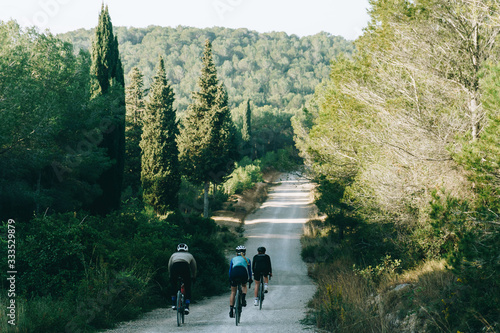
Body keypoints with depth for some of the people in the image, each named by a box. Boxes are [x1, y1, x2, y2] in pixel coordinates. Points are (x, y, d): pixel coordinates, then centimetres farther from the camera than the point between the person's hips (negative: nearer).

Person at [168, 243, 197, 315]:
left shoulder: (174, 255, 38)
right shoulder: (189, 255, 37)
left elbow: (169, 267, 35)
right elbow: (194, 267, 39)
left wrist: (171, 277, 46)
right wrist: (193, 277, 51)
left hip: (175, 266, 1)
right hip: (185, 266, -1)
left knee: (173, 285, 24)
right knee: (187, 288, 13)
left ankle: (173, 304, 18)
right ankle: (187, 307, 3)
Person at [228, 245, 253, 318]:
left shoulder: (233, 259, 31)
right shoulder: (247, 260, 30)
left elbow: (230, 270, 33)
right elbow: (250, 271, 34)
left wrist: (230, 280, 42)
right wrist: (250, 280, 46)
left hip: (234, 273, 0)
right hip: (243, 273, 0)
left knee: (233, 292, 15)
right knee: (244, 286, 32)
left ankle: (231, 310, 9)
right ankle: (243, 298, 4)